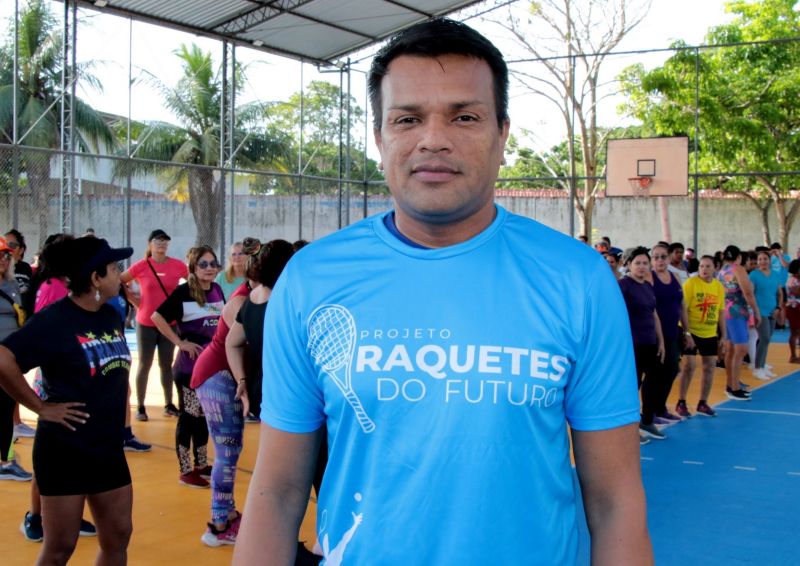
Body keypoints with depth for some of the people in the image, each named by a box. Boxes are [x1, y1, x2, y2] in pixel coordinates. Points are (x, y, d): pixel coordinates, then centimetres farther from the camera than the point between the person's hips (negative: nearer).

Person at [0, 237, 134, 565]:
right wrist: (41, 407, -21)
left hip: (109, 447, 7)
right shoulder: (54, 320, -16)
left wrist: (117, 411, 11)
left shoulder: (111, 316, 6)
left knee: (118, 537, 13)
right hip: (65, 451, -7)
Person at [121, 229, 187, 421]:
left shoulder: (178, 265, -4)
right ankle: (140, 407, 11)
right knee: (145, 364, 5)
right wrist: (132, 299, -2)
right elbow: (118, 282, 4)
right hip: (146, 323, -2)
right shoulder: (141, 266, -7)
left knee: (166, 364, 11)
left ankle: (169, 405, 20)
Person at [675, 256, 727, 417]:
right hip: (691, 332, -5)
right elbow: (683, 310, -14)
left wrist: (723, 336, 10)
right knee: (689, 366, -6)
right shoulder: (691, 283, -12)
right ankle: (681, 403, 6)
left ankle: (703, 403, 20)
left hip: (710, 334, 6)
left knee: (709, 367, 7)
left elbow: (720, 312, 11)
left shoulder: (719, 286, 5)